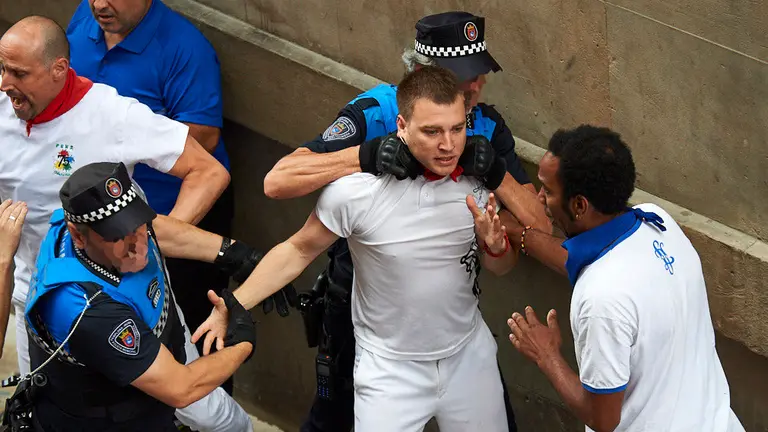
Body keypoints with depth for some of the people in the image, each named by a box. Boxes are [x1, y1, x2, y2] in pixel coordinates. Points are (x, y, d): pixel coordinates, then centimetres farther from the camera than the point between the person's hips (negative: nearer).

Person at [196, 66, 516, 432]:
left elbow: (501, 267, 3)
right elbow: (298, 251, -8)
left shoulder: (477, 178, -12)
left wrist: (495, 246, -21)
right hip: (391, 369, -4)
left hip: (469, 354, 4)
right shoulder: (358, 189, -24)